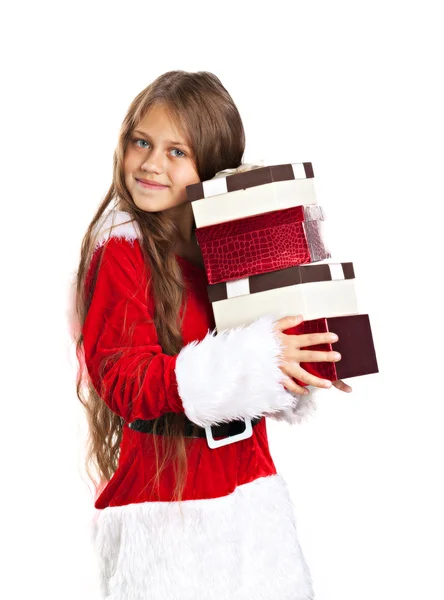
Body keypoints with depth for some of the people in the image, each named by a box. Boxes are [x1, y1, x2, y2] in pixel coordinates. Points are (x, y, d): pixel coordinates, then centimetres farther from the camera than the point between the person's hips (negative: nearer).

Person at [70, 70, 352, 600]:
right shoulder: (122, 252, -11)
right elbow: (126, 382, -21)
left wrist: (302, 373, -7)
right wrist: (249, 363, -29)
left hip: (249, 489, 6)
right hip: (163, 506, -5)